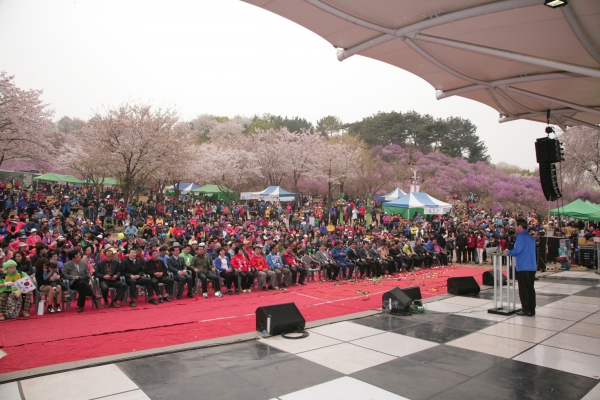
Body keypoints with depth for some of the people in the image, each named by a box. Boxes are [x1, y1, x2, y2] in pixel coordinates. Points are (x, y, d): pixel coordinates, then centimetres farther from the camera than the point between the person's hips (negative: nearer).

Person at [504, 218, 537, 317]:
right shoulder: (531, 237, 16)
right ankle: (531, 309, 17)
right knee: (530, 288, 12)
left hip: (523, 267, -9)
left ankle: (526, 310, 1)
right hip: (532, 267, 9)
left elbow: (517, 251, -19)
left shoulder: (521, 236, -13)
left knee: (524, 289, -2)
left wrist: (508, 252, -1)